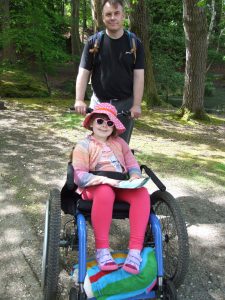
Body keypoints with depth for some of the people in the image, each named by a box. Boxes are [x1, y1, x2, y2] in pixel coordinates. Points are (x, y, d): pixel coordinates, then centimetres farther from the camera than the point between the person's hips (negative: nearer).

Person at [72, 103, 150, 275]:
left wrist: (135, 176, -9)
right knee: (105, 192, -40)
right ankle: (102, 250, -29)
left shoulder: (119, 142, 20)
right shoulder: (84, 145, 4)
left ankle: (135, 249, -30)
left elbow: (132, 163, 16)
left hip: (121, 186, 4)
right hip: (95, 187, -4)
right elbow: (79, 176, -7)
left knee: (142, 193, -27)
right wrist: (104, 180, -22)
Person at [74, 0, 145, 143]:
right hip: (99, 102, 0)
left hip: (125, 104, 0)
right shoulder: (94, 42, 1)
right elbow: (84, 72, -2)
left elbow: (138, 76, -4)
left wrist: (137, 105, -14)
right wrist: (79, 100, -16)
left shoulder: (135, 43, 1)